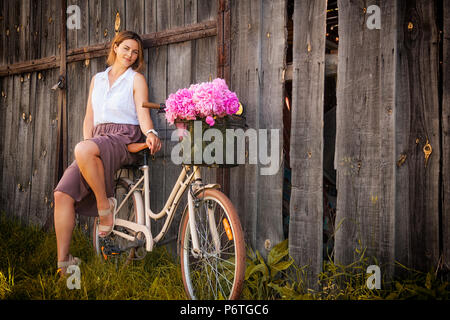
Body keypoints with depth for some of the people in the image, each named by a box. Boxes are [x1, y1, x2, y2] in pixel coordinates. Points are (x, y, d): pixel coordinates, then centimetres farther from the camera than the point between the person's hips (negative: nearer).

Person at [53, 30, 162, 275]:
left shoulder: (136, 79, 9)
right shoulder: (97, 79, 23)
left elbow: (142, 112, -5)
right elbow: (89, 118, 19)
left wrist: (150, 132, -26)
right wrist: (87, 141, 2)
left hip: (124, 139, -5)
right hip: (97, 138, 5)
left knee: (83, 150, -39)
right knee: (63, 194, -15)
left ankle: (105, 204, -17)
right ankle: (63, 263, -12)